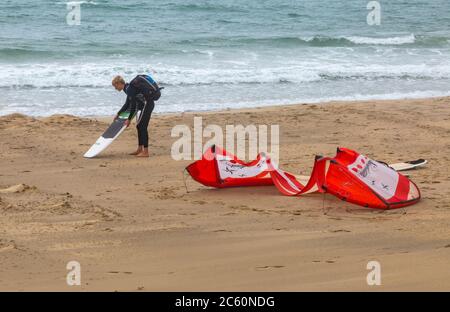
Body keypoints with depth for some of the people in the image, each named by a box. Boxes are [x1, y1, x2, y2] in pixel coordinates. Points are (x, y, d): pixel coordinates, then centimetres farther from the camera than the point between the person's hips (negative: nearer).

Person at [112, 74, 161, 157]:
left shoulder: (129, 88, -17)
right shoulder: (128, 88, 14)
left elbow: (133, 105, -19)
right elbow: (127, 104, 27)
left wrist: (129, 119, -13)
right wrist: (118, 114, 31)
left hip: (147, 103, -10)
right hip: (146, 104, 10)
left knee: (142, 126, -9)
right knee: (139, 126, 15)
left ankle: (145, 152, -7)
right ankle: (140, 149, 23)